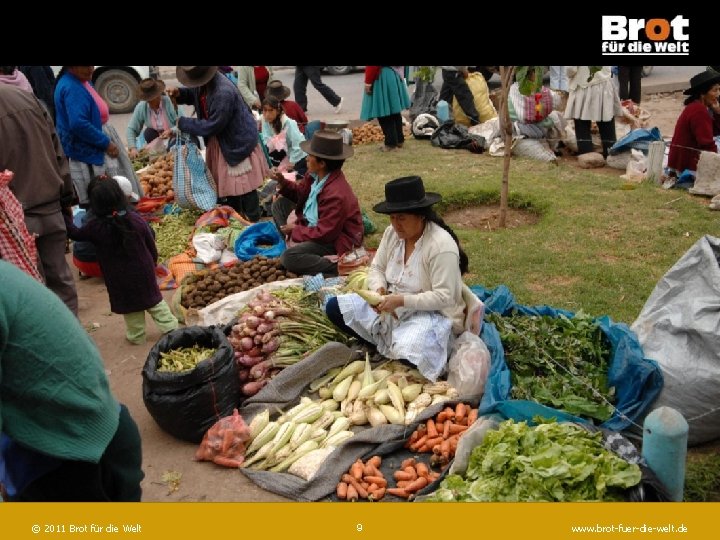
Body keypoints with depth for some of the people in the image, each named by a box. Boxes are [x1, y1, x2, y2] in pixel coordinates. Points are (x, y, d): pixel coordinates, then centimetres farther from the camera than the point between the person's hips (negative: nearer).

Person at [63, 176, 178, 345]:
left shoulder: (95, 227, -17)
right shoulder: (136, 219, -12)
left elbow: (75, 234, 4)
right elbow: (151, 245, -2)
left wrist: (66, 216, 17)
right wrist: (152, 263, 15)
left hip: (120, 280, -1)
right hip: (144, 272, 2)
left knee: (130, 306, 14)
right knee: (155, 301, 15)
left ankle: (137, 335, 23)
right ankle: (170, 327, 18)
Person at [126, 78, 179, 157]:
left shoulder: (169, 102, -22)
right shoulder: (141, 107, -13)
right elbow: (131, 129, -11)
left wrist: (171, 131, -36)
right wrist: (132, 148, -24)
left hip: (173, 138, -3)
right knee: (148, 132, -24)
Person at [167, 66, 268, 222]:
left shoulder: (224, 93, -34)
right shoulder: (203, 84, -7)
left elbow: (211, 126, -28)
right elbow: (194, 94, 17)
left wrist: (182, 123, -19)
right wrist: (179, 93, -6)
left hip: (239, 142, -9)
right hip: (220, 141, 9)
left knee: (244, 185, 1)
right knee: (227, 182, 20)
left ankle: (252, 222, 17)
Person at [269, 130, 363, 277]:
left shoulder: (336, 195, -32)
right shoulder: (314, 176, -5)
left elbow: (324, 234, -28)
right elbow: (300, 192, 17)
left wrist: (296, 230, -15)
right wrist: (283, 182, -3)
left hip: (335, 241, -10)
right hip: (315, 227, 10)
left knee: (289, 258, -28)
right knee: (279, 204, 12)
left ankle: (339, 267, -16)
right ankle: (293, 244, 4)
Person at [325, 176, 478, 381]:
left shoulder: (441, 245, -24)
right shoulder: (392, 233, -2)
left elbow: (444, 296, -24)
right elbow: (377, 268, 6)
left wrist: (401, 300, -30)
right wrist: (379, 289, -17)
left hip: (433, 313, -7)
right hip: (393, 305, 7)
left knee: (405, 353, -37)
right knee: (334, 307, -5)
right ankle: (389, 344, 0)